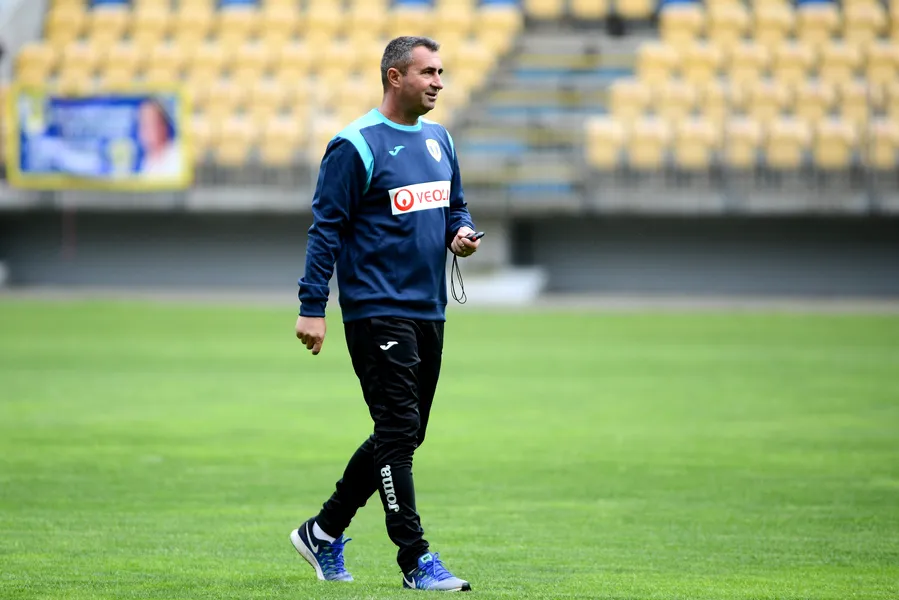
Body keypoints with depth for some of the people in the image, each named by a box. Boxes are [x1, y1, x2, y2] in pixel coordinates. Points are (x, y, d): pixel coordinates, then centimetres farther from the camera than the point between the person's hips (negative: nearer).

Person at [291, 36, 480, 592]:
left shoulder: (440, 140, 13)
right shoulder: (356, 146, -10)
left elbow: (456, 206, 24)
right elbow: (326, 227, -10)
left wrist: (463, 233, 0)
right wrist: (312, 307, -14)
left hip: (428, 312, 8)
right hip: (376, 312, -8)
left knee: (402, 435, 11)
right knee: (399, 432, -10)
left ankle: (324, 532, 25)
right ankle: (416, 560, -8)